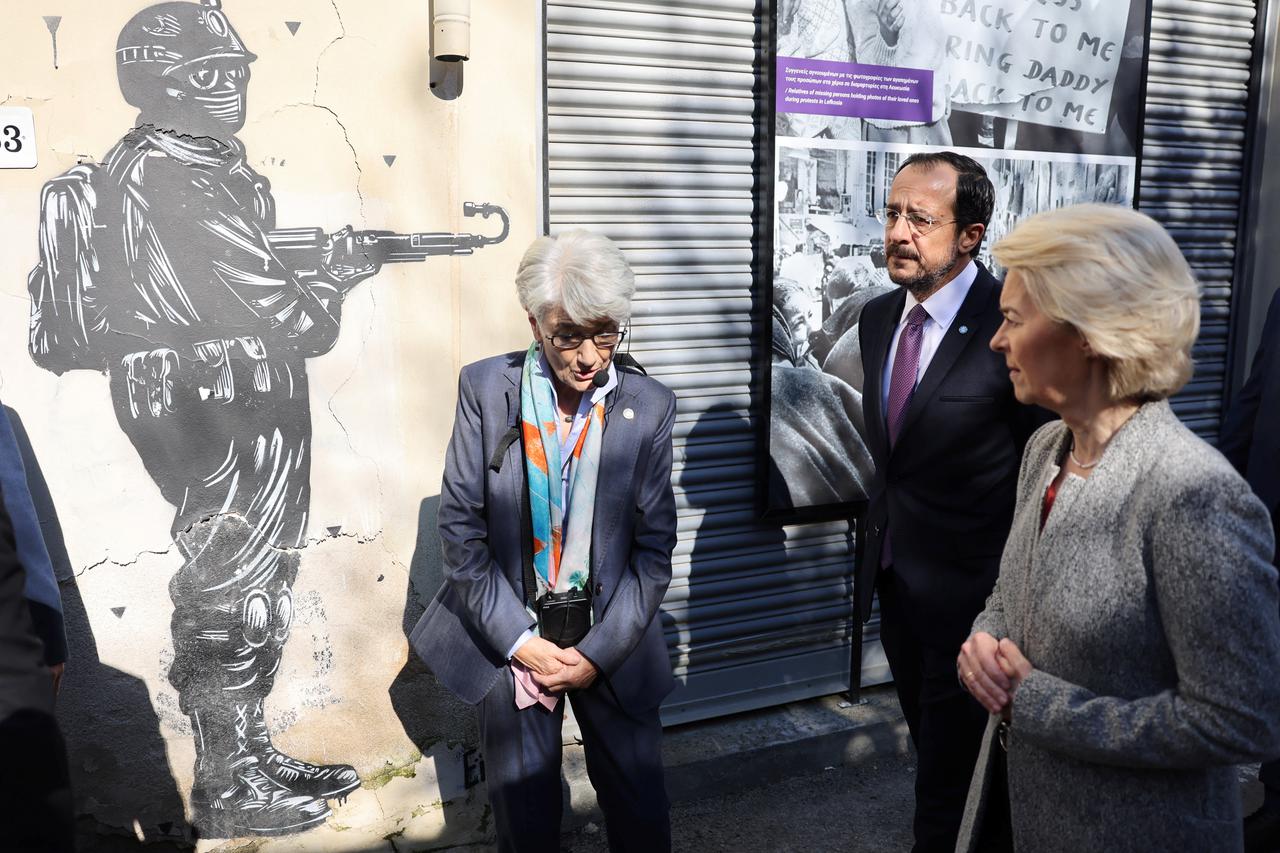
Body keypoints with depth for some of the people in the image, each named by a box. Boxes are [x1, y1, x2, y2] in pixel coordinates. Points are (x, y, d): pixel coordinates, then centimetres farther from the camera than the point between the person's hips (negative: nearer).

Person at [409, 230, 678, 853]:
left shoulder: (649, 406, -6)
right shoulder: (485, 387, -7)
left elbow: (654, 548, -3)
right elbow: (460, 526, -5)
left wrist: (597, 652, -9)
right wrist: (518, 639, -10)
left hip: (610, 638, 0)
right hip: (511, 634, 0)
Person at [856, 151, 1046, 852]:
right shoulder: (877, 317, 2)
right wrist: (882, 538, 15)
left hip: (967, 590, -7)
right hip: (894, 576, 7)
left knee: (950, 776, 8)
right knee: (931, 741, 25)